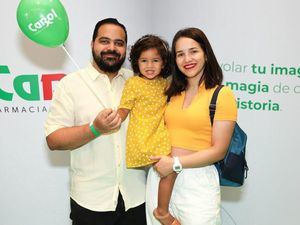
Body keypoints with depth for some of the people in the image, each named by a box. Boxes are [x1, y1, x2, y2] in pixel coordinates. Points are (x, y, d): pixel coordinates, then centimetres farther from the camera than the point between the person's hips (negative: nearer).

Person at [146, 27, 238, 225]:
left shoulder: (222, 94, -7)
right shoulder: (173, 94, 10)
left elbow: (218, 151, -11)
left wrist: (176, 163, -15)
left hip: (198, 181, -5)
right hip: (161, 175, 5)